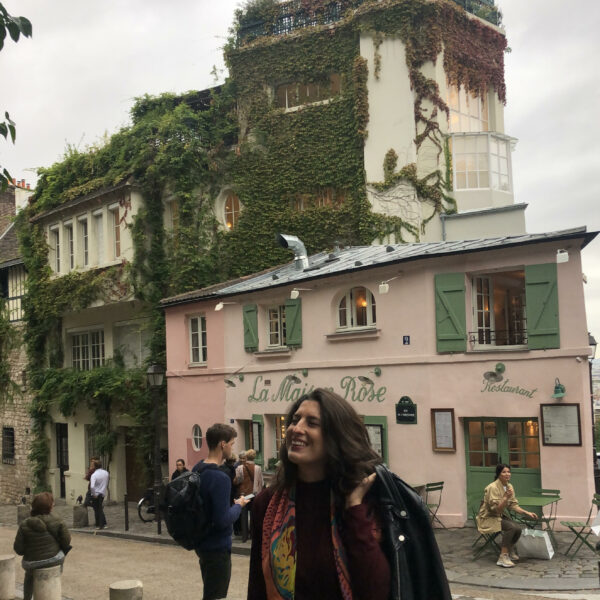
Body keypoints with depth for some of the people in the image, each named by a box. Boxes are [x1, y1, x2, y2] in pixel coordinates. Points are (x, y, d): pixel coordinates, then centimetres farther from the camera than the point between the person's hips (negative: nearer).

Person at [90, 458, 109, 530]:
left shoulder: (94, 475, -19)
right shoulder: (106, 473, -2)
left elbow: (92, 486, -28)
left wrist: (94, 494, -16)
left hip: (96, 495, -5)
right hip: (103, 493, 5)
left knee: (96, 510, 8)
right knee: (100, 509, 16)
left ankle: (98, 525, 12)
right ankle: (103, 524, 12)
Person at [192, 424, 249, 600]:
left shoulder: (197, 469, 5)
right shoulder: (220, 478, -25)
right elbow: (223, 520, -27)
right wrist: (238, 505, -10)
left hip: (202, 544, 9)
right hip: (217, 547, -9)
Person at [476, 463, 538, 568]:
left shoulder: (509, 486, 1)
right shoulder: (493, 488, -23)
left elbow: (513, 505, 7)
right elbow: (496, 509, -25)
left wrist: (527, 513, -5)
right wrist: (505, 497, -36)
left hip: (500, 516, 7)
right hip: (488, 518, -7)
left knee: (518, 528, -15)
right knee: (511, 526, -28)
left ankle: (510, 550, 13)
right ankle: (503, 557, -21)